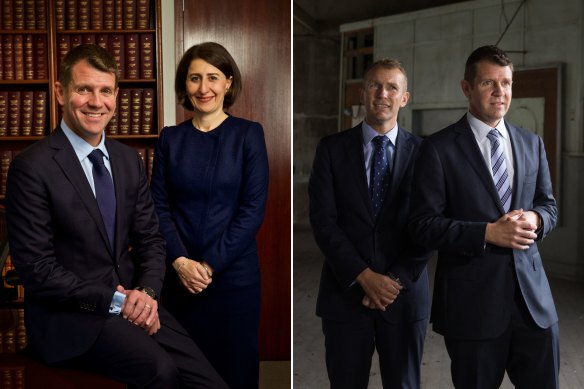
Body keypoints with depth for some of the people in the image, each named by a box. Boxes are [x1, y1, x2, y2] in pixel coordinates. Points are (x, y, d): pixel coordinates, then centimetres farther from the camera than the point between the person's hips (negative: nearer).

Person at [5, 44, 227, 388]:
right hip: (69, 315, -5)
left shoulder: (130, 160, 9)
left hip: (132, 301, 5)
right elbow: (37, 269, -13)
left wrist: (147, 292, -8)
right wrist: (114, 301, -15)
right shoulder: (32, 168, -11)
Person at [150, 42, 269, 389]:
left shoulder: (248, 134, -3)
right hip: (180, 275, 3)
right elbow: (159, 206, 2)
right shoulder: (170, 138, 5)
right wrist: (181, 261, -12)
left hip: (234, 274, -2)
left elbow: (253, 209, -9)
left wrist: (210, 265, -13)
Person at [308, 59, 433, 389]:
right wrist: (364, 276, -13)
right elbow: (323, 220, -6)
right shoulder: (332, 149, 1)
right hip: (345, 292, 0)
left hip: (405, 294, 1)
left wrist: (396, 280, -11)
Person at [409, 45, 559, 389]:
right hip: (472, 296, -4)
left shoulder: (532, 143, 10)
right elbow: (425, 225, -10)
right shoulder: (440, 148, -6)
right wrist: (488, 233, -19)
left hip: (532, 292, 4)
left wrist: (535, 219, -9)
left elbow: (550, 206, 15)